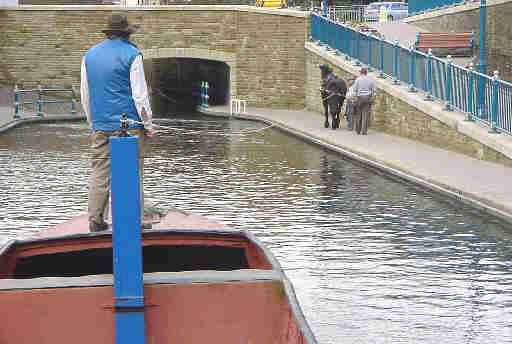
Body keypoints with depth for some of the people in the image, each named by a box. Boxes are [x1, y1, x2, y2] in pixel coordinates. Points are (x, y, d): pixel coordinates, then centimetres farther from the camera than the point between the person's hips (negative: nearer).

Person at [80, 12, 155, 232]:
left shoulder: (90, 55, 11)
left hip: (100, 126, 5)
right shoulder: (131, 54, -5)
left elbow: (85, 95, 15)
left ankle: (96, 220, 6)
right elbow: (139, 94, -9)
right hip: (129, 125, -5)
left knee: (99, 173, 6)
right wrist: (148, 123, -2)